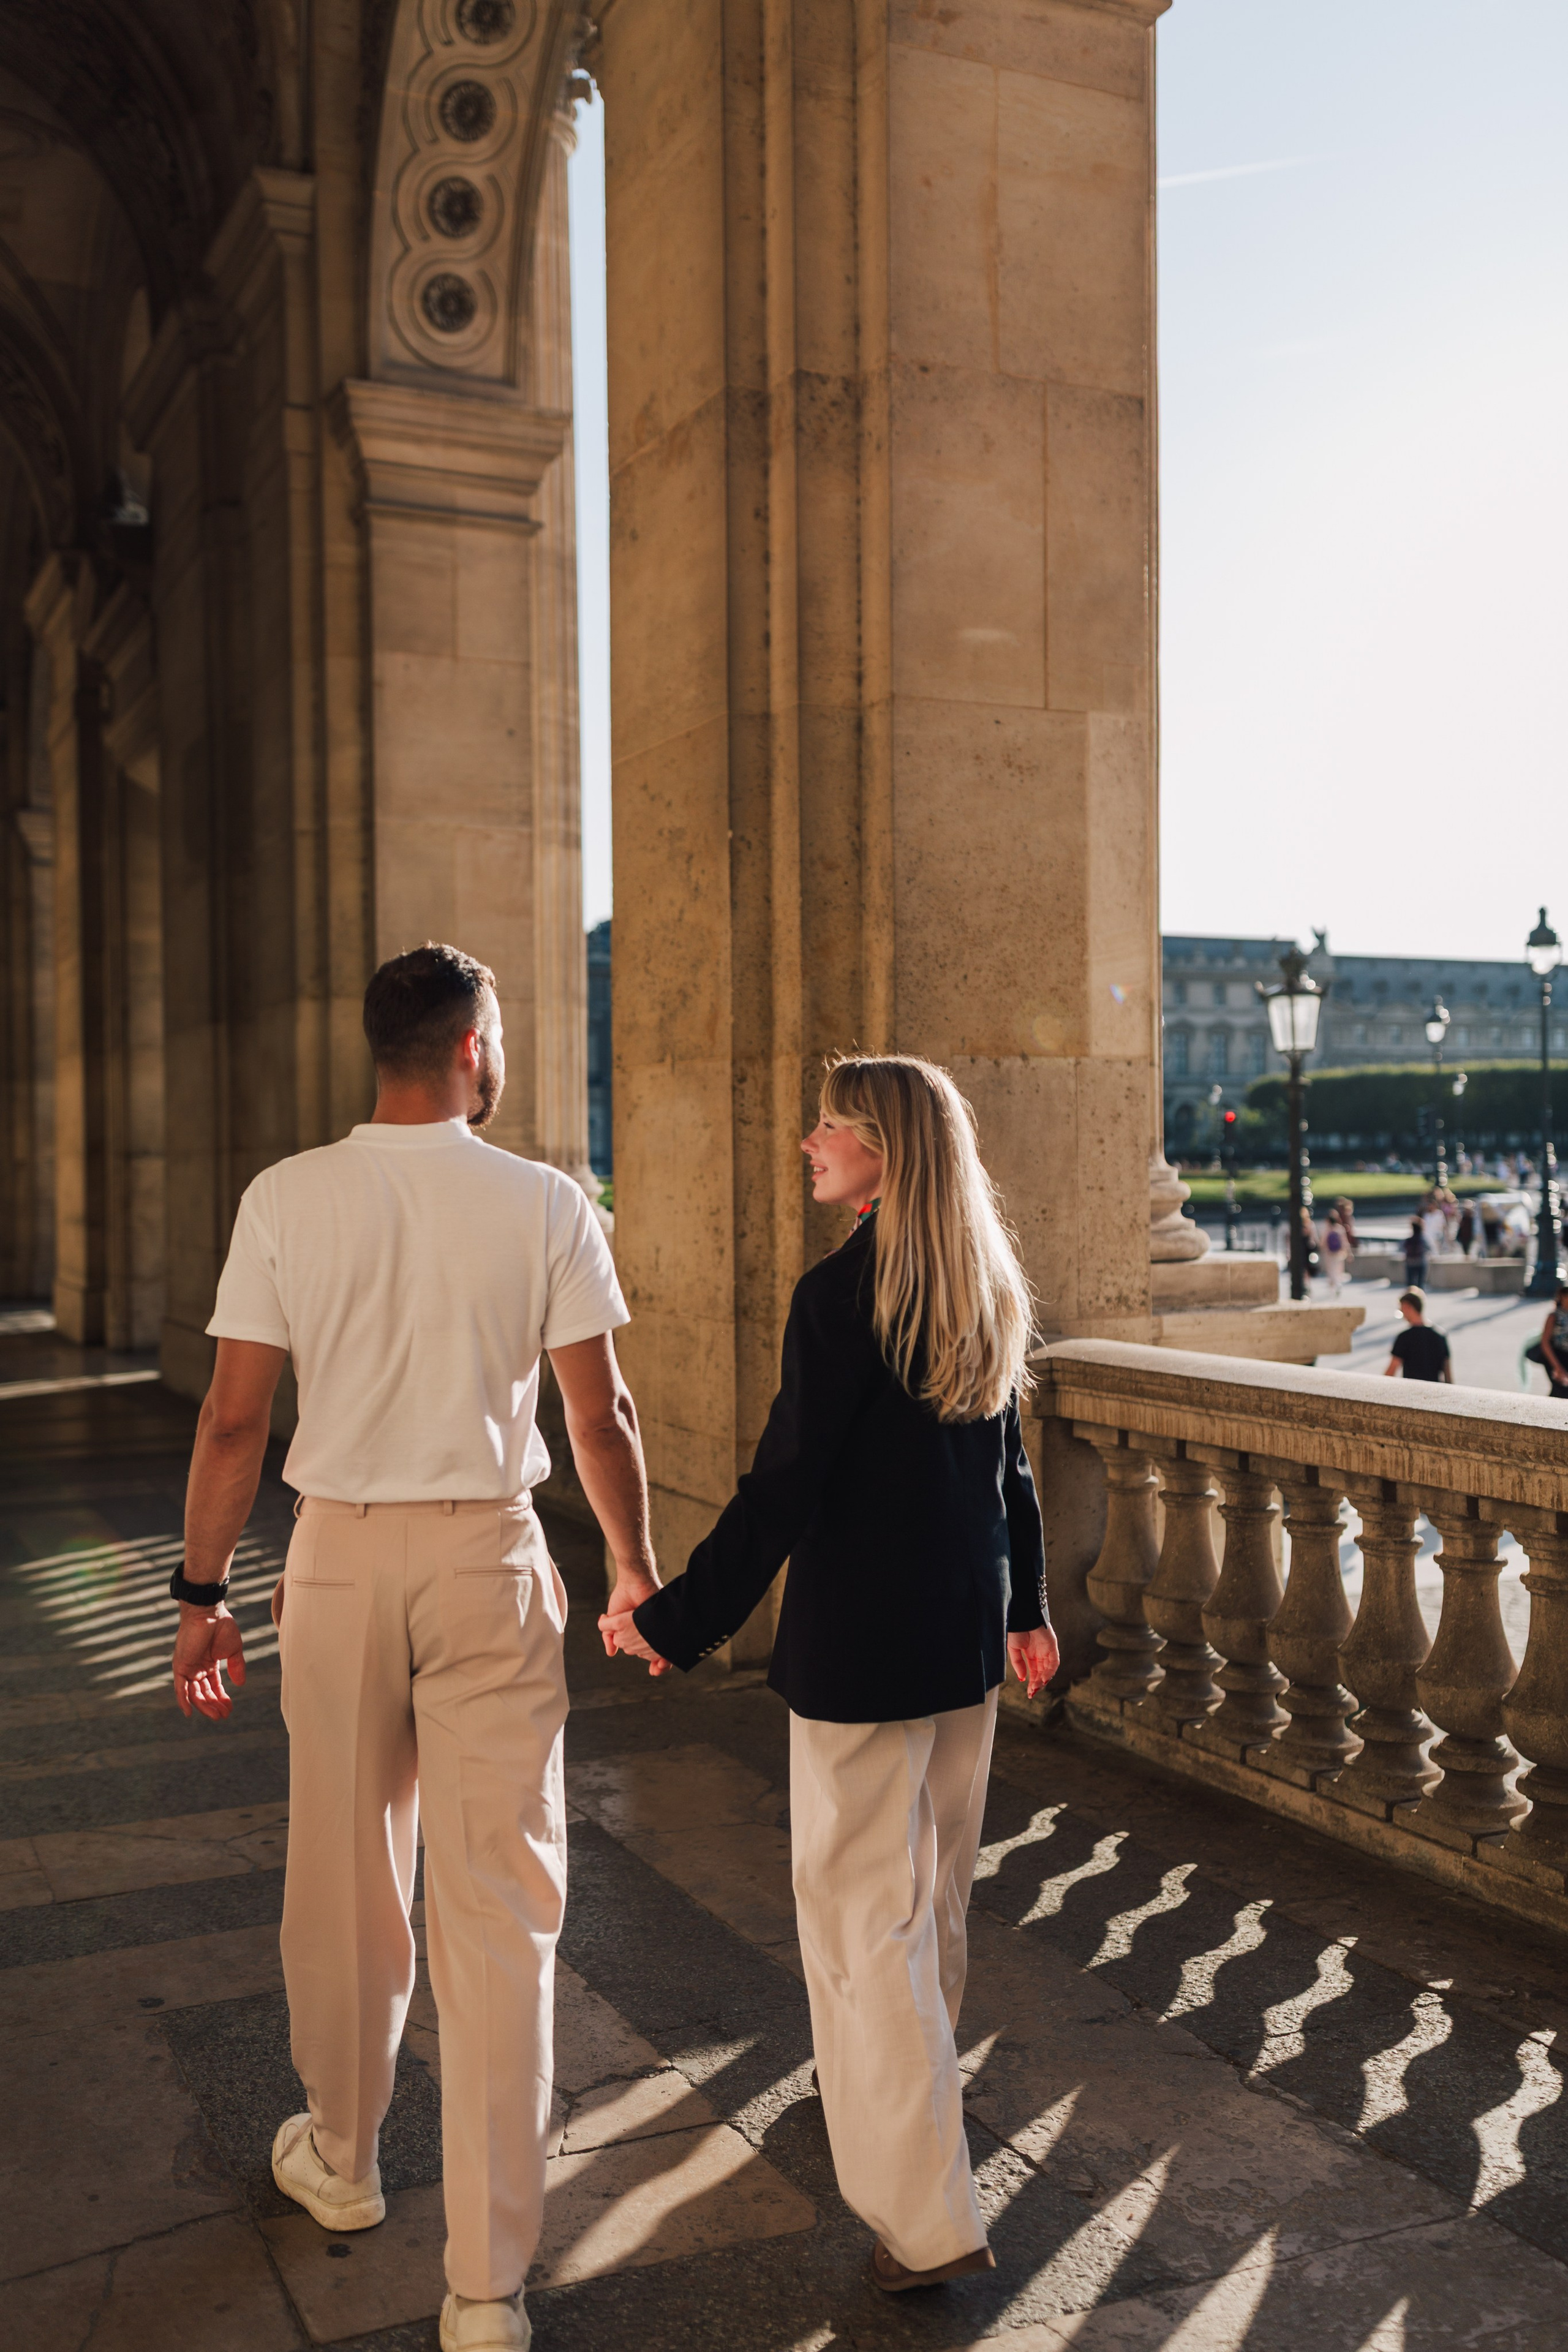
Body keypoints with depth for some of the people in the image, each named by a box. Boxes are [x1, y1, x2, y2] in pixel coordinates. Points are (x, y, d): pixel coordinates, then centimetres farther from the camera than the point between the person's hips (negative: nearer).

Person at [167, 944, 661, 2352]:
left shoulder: (288, 1200, -6)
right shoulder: (545, 1206, -8)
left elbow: (235, 1419, -5)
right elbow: (601, 1417, -4)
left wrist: (203, 1590, 7)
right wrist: (637, 1571, 10)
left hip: (339, 1555, 2)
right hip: (490, 1557, -1)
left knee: (344, 1883, 19)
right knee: (498, 1911, 6)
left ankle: (341, 2165, 42)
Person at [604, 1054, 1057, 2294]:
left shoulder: (844, 1292, -19)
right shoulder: (985, 1290, 4)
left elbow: (783, 1490, -20)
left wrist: (675, 1620, -13)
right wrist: (1025, 1607, 23)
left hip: (861, 1644, -8)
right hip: (966, 1633, 8)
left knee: (862, 1913, 3)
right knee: (934, 1891, 24)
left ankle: (930, 2213, 8)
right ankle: (912, 2087, 45)